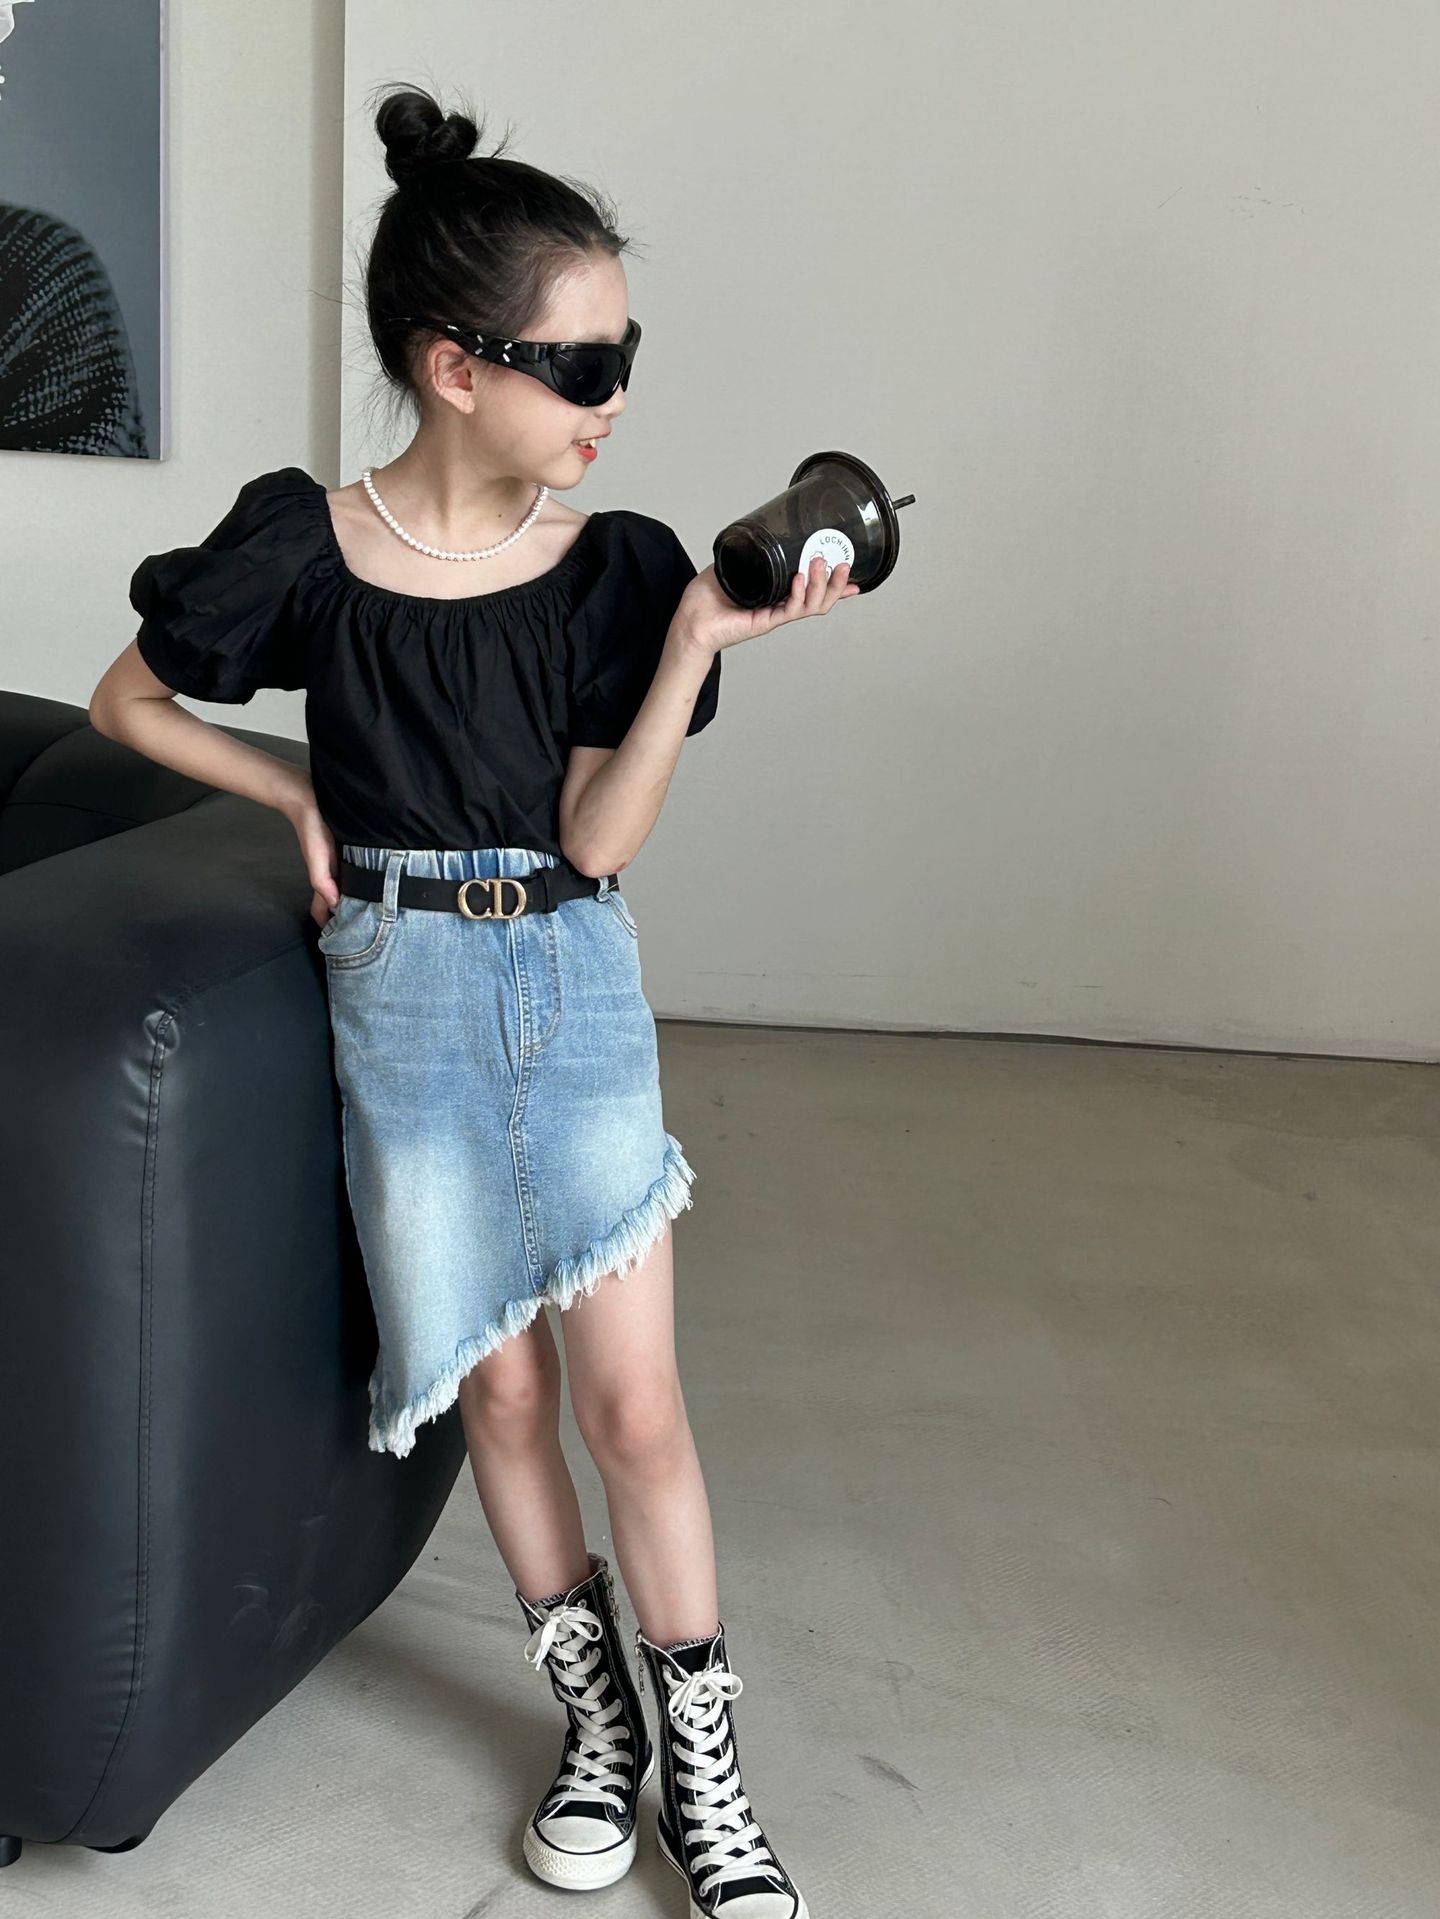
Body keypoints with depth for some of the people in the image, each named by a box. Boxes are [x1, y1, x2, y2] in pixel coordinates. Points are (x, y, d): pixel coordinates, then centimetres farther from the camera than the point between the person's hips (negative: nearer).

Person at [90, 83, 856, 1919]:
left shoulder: (618, 566, -5)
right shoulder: (307, 547, -8)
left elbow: (596, 836, -10)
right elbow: (128, 698, 7)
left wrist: (701, 641, -18)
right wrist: (302, 798, -2)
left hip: (578, 985, 1)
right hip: (404, 994, 0)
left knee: (632, 1399, 1)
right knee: (497, 1387, 9)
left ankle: (702, 1759, 19)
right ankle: (598, 1714, 30)